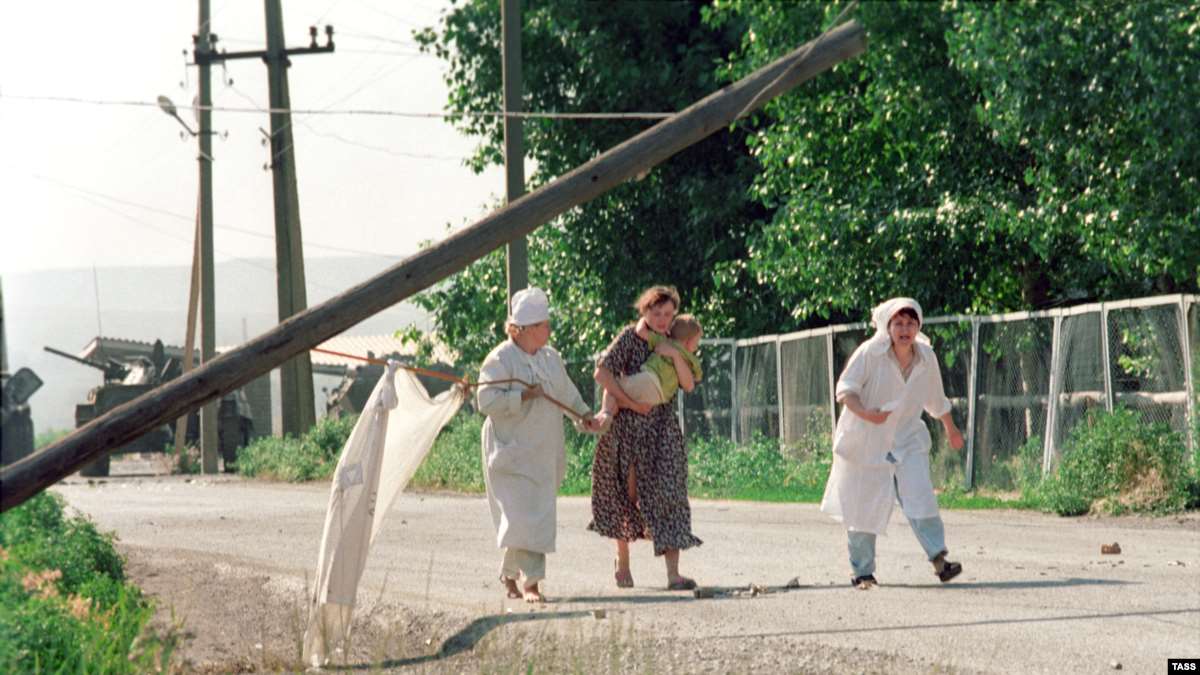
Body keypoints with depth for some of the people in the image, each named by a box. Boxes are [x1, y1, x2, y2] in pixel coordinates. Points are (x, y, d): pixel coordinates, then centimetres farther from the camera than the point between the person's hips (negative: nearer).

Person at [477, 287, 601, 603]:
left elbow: (566, 390, 26)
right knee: (524, 516, -13)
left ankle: (511, 575, 21)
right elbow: (487, 401, -18)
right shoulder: (501, 359, -11)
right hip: (512, 454, -7)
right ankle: (530, 581, -11)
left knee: (539, 515, 8)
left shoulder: (550, 357, 12)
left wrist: (583, 413, 14)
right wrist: (524, 396, -21)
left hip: (544, 455, 7)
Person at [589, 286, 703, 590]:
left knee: (668, 495, -7)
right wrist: (630, 403, -20)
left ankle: (673, 573, -13)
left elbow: (688, 385, -1)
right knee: (626, 491, 7)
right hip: (627, 427, -3)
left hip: (662, 428, 3)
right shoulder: (631, 337, -6)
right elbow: (602, 373, -16)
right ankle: (622, 559, 27)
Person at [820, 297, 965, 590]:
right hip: (865, 441, -2)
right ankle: (862, 571, 12)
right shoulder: (870, 353, -15)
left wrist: (951, 429, 30)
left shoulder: (926, 358, -1)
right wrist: (864, 414, -35)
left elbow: (936, 400, 17)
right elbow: (845, 388, -16)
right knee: (863, 506, 1)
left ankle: (939, 558, -18)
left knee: (920, 496, -16)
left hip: (907, 440, 2)